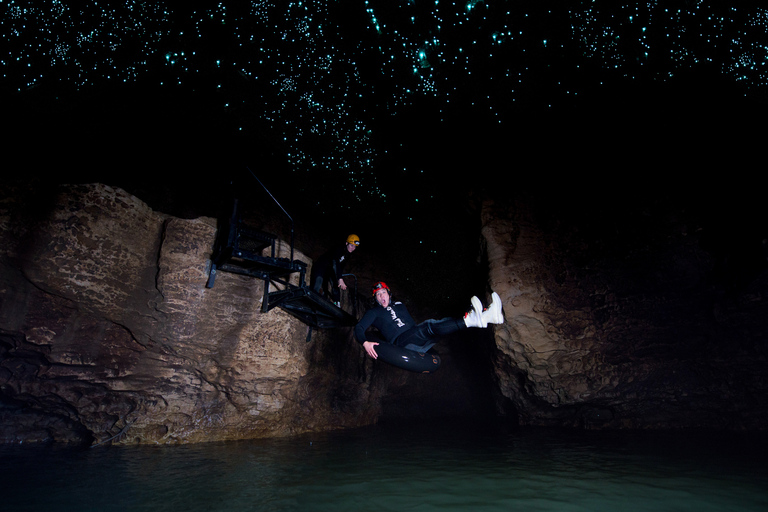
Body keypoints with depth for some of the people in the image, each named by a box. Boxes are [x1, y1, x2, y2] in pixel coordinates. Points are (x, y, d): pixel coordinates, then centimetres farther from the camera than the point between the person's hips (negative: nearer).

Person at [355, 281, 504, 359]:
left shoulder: (400, 305, 28)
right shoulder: (374, 312, 12)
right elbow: (359, 327, 2)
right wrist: (365, 343, -18)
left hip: (417, 339, 6)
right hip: (401, 342, -6)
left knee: (442, 323, -20)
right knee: (429, 326, -33)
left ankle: (487, 315, -39)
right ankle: (473, 319, -55)